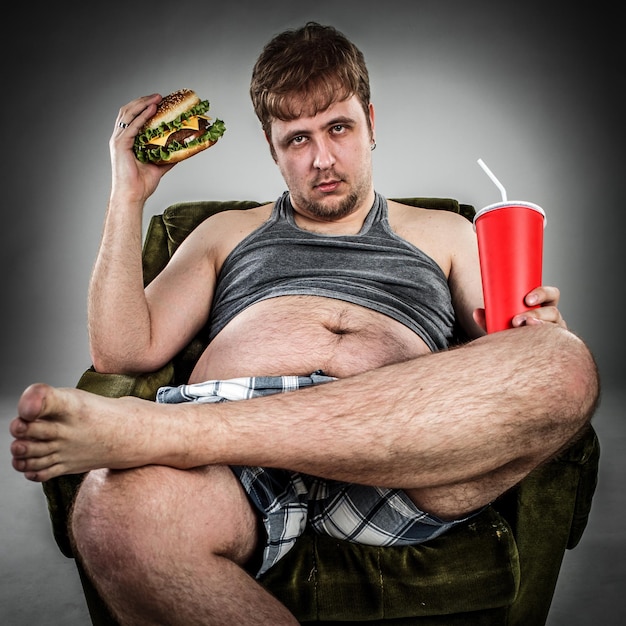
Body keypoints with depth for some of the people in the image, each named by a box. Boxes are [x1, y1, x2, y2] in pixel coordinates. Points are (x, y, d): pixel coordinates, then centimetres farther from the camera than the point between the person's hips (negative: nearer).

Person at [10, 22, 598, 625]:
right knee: (114, 514, -36)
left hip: (401, 459, 2)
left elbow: (509, 370, 19)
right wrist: (128, 196, 15)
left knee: (565, 364, -30)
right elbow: (122, 353, 17)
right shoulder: (227, 233, 27)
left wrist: (536, 332, -5)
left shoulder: (444, 234, 27)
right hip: (233, 458, -1)